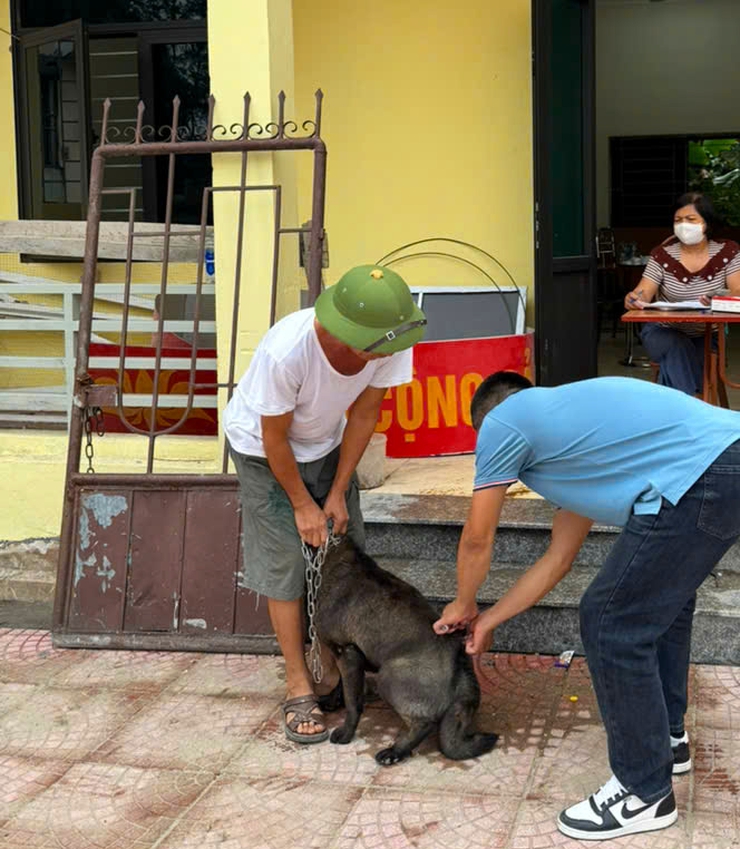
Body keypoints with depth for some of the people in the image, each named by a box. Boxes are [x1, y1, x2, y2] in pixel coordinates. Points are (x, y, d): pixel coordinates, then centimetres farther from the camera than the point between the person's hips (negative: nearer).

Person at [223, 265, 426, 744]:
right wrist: (302, 504, -14)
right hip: (263, 450, -4)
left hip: (326, 444, 5)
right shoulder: (286, 351, -42)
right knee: (284, 563, -6)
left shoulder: (388, 344, -29)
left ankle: (336, 665, 22)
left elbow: (364, 415, -12)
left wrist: (337, 494, -8)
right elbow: (275, 439, -25)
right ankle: (299, 688, 6)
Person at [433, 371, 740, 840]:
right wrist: (489, 620, 43)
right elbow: (558, 559, 35)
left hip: (700, 480, -10)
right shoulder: (566, 418, 33)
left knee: (613, 625, 4)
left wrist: (464, 605, 37)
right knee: (664, 595, 30)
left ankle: (646, 793, 18)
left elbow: (477, 540, 17)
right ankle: (666, 737, 46)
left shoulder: (502, 420, 9)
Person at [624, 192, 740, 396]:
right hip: (664, 332, 0)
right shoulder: (662, 255, -4)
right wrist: (633, 299, -37)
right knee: (678, 348, -35)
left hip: (709, 335, 0)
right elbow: (642, 295, -11)